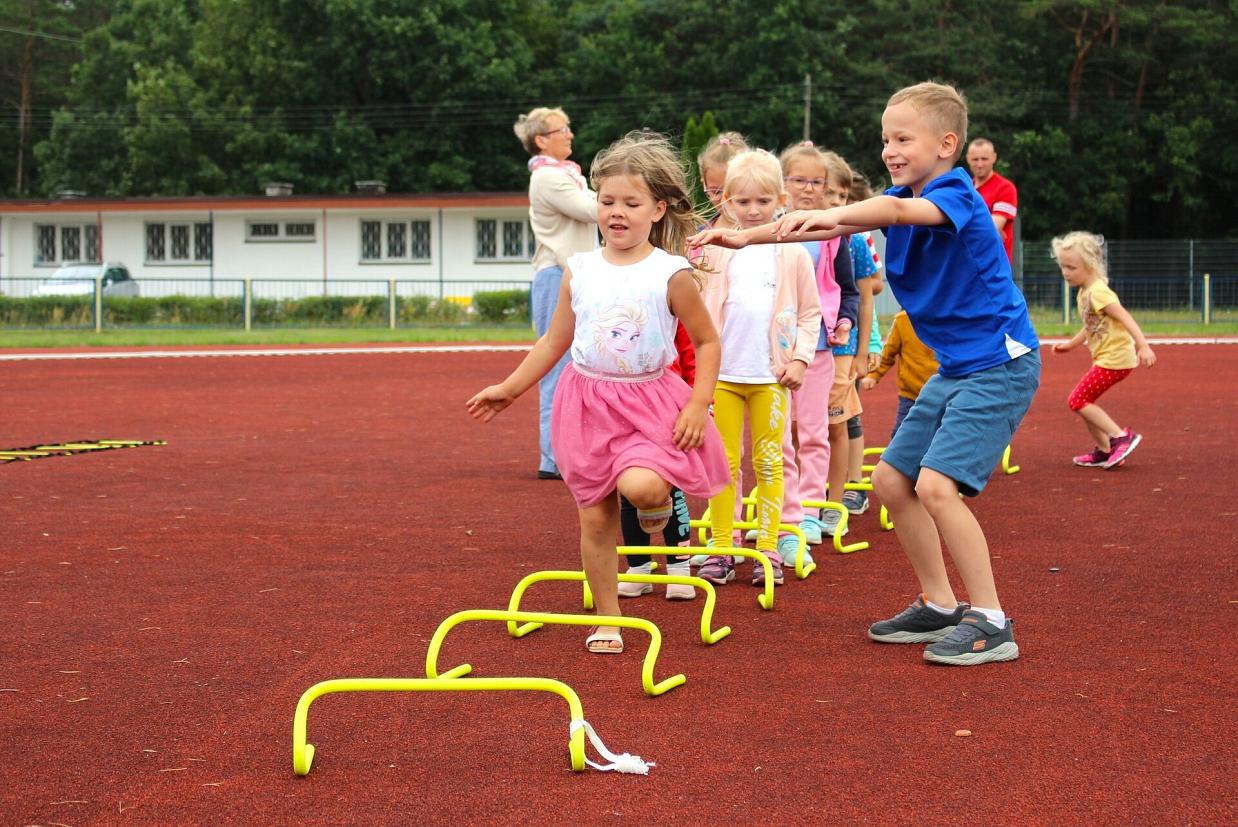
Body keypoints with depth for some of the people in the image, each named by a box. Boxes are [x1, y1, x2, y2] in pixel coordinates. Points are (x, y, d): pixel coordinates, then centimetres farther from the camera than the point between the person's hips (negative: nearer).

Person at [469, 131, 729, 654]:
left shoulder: (671, 274, -8)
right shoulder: (579, 270, 2)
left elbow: (707, 341, -1)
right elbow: (556, 341, 13)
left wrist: (699, 404, -11)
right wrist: (510, 389, 14)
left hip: (651, 401, -3)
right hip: (588, 401, 3)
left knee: (641, 485, -29)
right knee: (595, 519, 5)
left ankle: (660, 504, 9)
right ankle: (606, 619, 19)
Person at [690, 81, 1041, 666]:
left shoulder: (957, 195, -19)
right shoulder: (901, 198, 7)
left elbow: (899, 210, -39)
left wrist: (829, 216, -54)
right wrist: (746, 237, -5)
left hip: (1000, 365, -10)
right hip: (955, 369, 10)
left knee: (937, 485, -21)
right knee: (891, 481, 10)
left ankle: (990, 623, -11)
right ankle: (940, 607, 21)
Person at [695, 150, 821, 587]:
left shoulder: (793, 255, 4)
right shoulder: (714, 251, 4)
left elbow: (810, 313, 9)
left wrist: (800, 357, -2)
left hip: (772, 375, 0)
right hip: (722, 373, 1)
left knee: (769, 464, 3)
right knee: (724, 464, 3)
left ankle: (768, 549, 6)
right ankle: (721, 549, 7)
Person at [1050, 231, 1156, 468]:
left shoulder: (1098, 292, -16)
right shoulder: (1084, 293, 14)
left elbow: (1124, 317, -25)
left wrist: (1143, 346, -33)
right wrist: (1070, 345, 25)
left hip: (1114, 358, -10)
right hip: (1108, 358, 10)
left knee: (1077, 400, -10)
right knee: (1083, 402, 13)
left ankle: (1121, 437, -9)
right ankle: (1104, 451, 20)